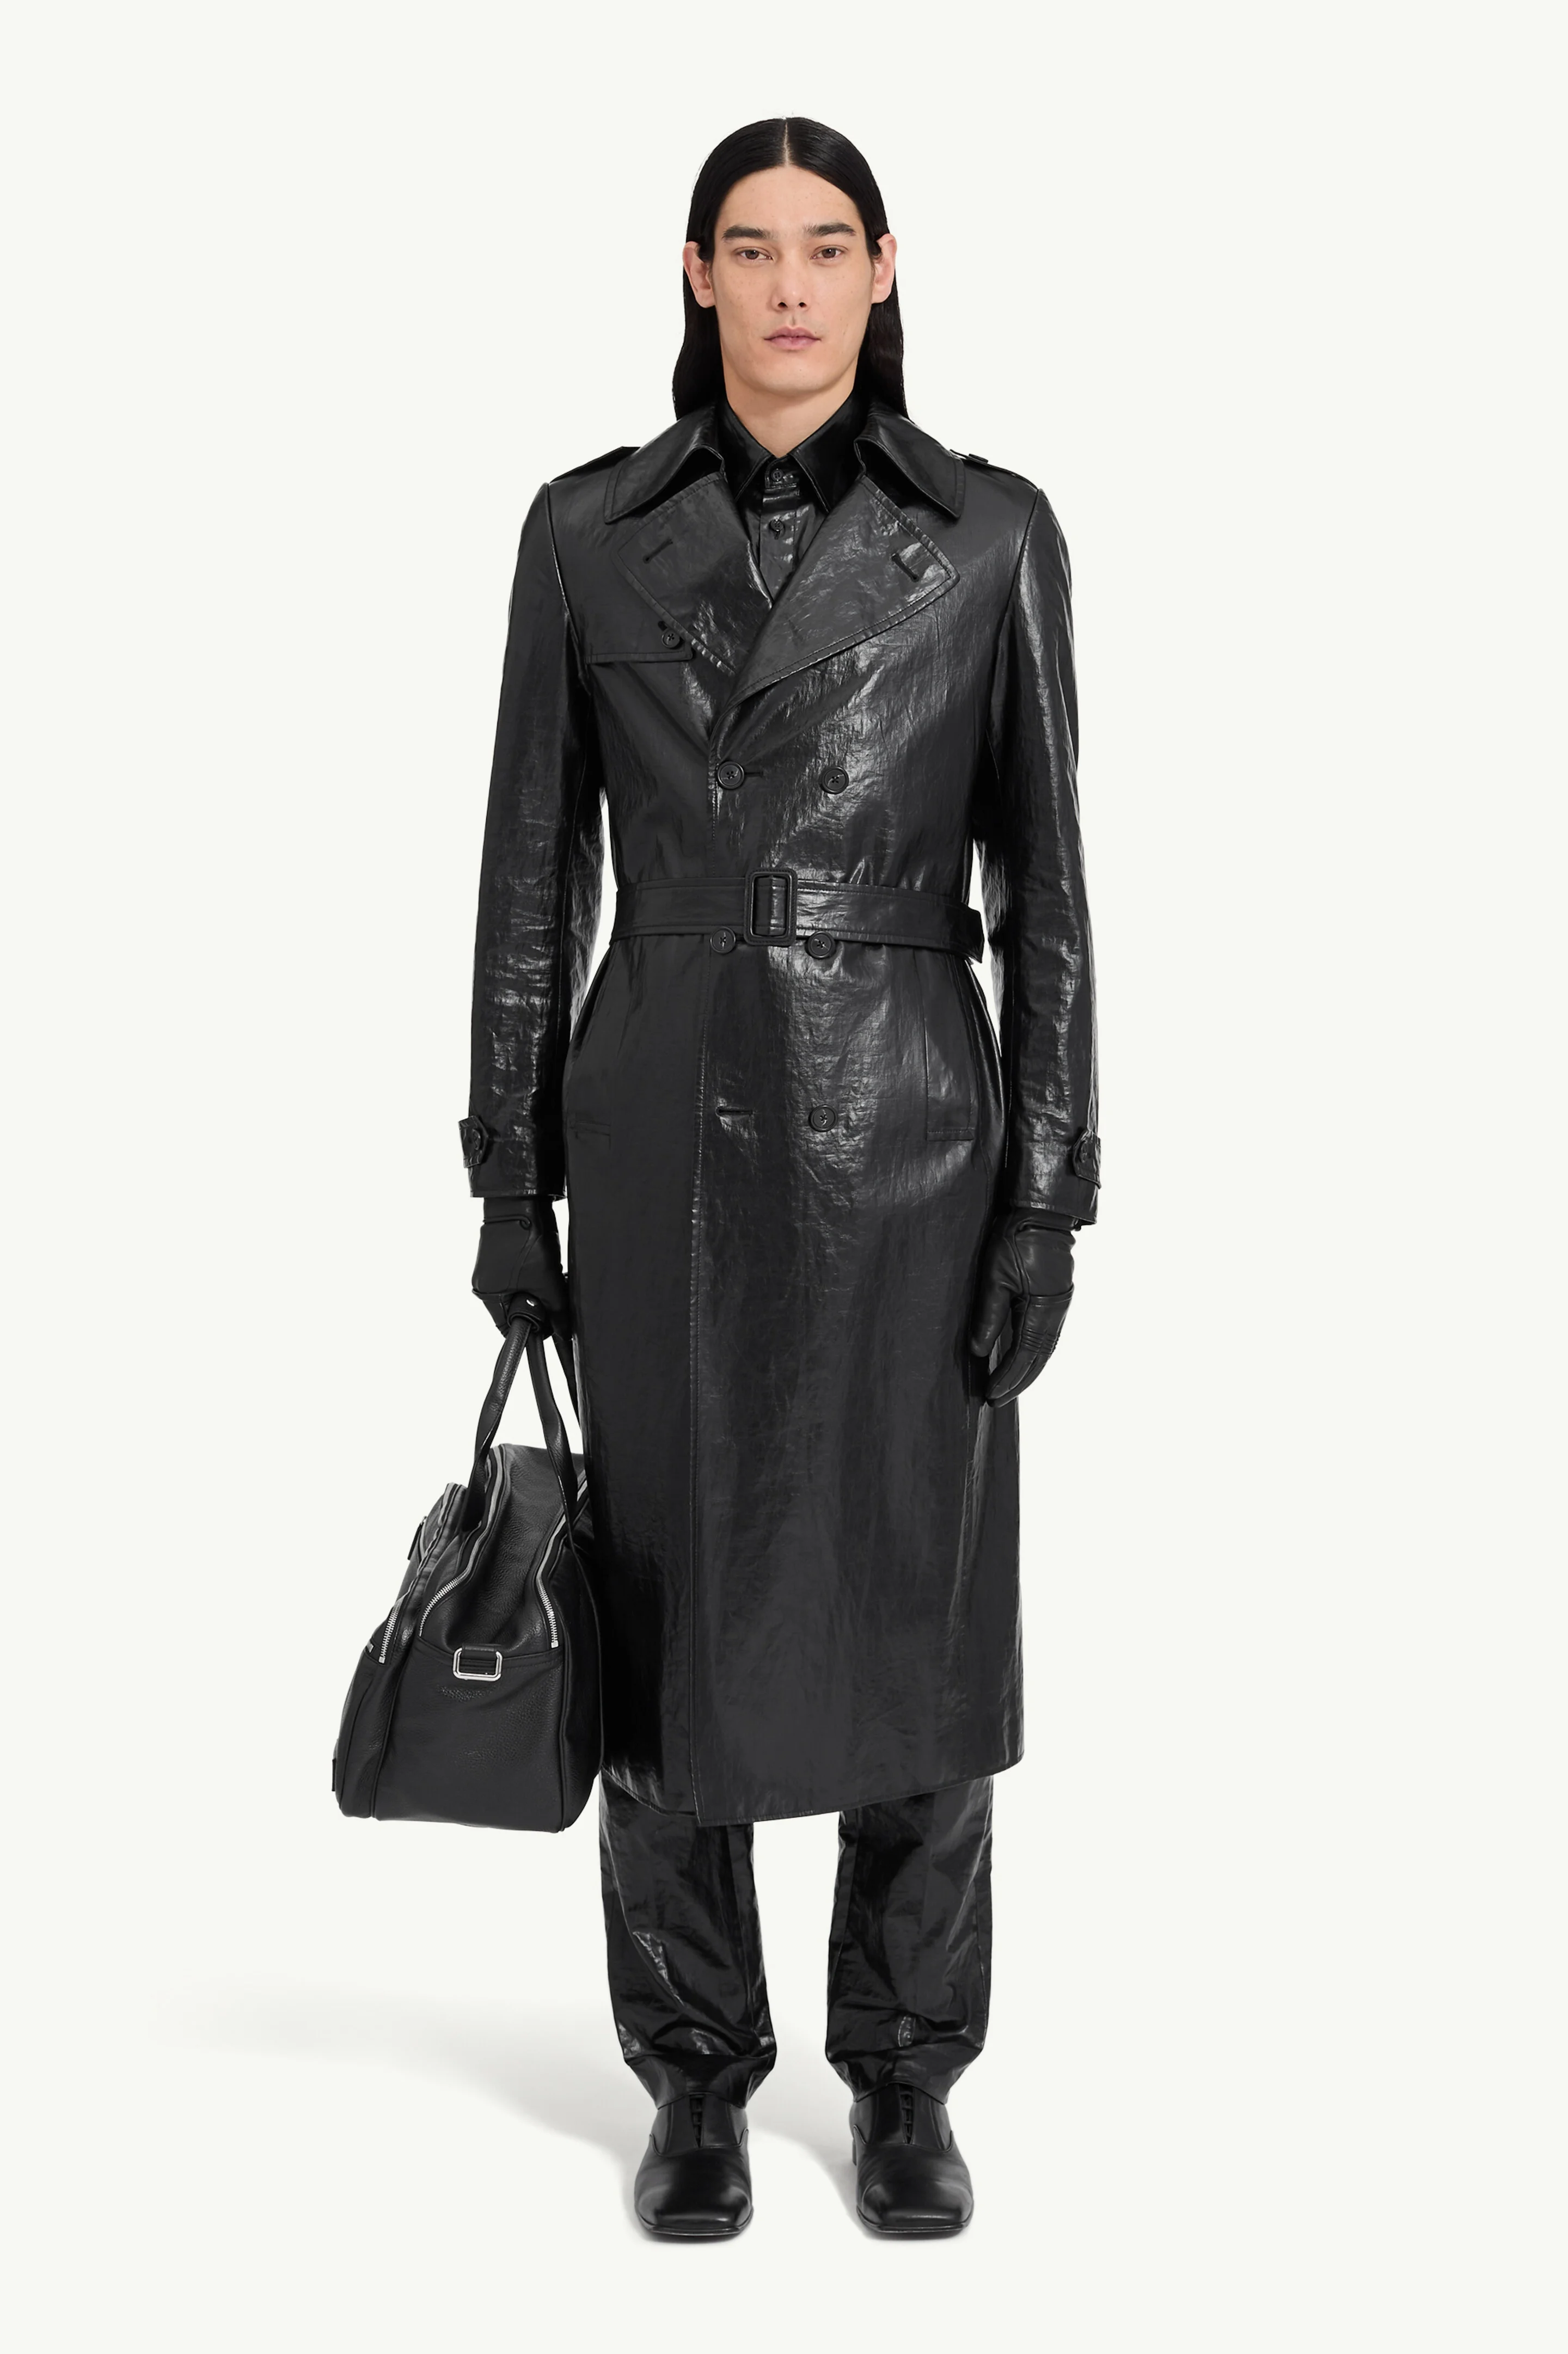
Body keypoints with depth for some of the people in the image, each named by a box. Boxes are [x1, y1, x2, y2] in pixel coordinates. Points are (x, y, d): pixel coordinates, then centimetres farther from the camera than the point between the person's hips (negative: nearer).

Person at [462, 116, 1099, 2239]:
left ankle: (906, 2076, 26)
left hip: (903, 1133, -1)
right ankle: (697, 2077, 26)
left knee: (910, 1607, 7)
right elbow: (533, 870, 5)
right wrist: (509, 1175, 2)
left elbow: (1045, 884, 0)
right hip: (663, 1132, 1)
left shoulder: (990, 535, 1)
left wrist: (1052, 1191, -5)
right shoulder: (589, 530, 4)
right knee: (667, 1614, 7)